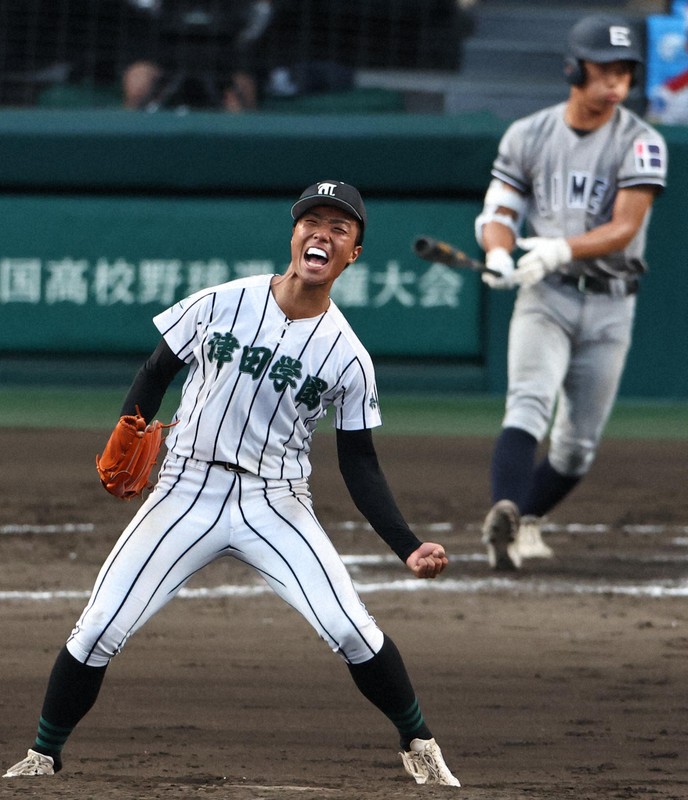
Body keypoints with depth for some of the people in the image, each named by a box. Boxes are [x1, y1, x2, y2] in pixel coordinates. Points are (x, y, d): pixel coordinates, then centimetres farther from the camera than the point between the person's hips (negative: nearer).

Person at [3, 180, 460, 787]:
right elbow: (157, 373, 8)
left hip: (275, 505, -1)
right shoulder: (221, 305, -3)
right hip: (187, 490, 1)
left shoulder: (348, 358, -3)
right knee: (99, 629, -6)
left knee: (351, 630, -16)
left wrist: (409, 547, -8)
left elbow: (359, 464, 3)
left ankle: (420, 746, 6)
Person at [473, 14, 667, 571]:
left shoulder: (641, 143, -6)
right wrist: (499, 255, -18)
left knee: (579, 443, 5)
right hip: (544, 298, 0)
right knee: (529, 404, -24)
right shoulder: (528, 135, 2)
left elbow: (624, 229, -16)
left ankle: (526, 522, 27)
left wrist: (562, 249, -32)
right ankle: (505, 516, -41)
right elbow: (498, 212, 5)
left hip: (610, 306, 1)